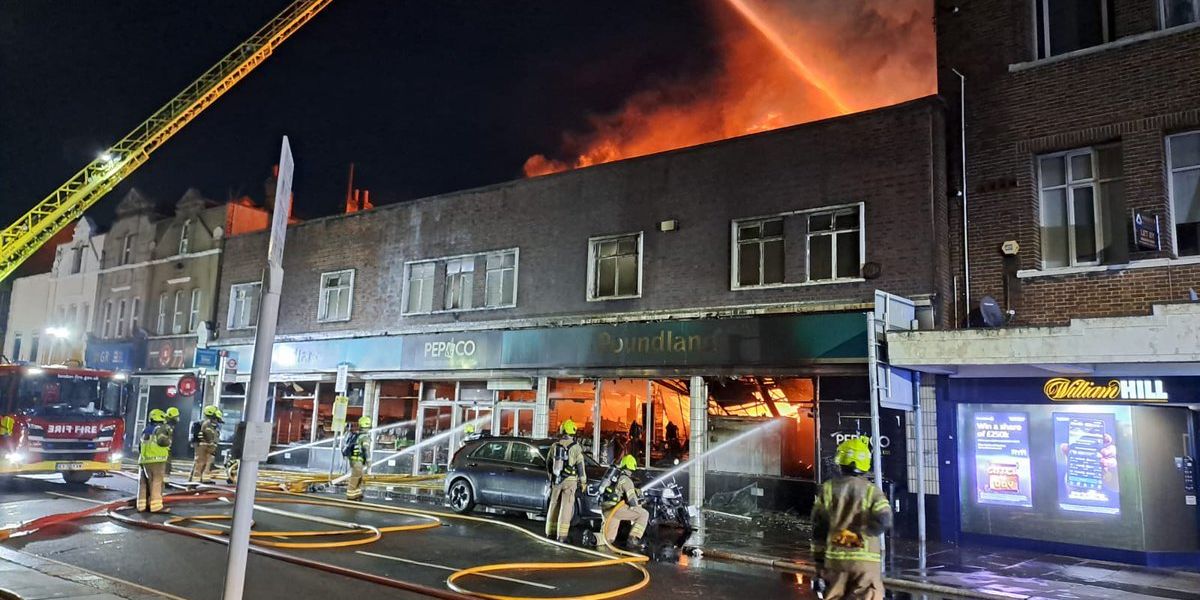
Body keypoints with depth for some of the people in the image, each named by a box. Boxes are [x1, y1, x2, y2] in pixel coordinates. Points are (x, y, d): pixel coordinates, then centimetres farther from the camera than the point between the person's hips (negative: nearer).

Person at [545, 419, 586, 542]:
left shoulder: (554, 445, 4)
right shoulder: (575, 447, -9)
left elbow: (549, 464, 12)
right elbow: (580, 466, -7)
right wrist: (583, 482, 2)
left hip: (555, 480, 4)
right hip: (569, 481, -4)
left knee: (554, 506, 14)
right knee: (566, 508, -2)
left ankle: (550, 533, 19)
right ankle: (561, 536, -5)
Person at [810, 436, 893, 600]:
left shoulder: (827, 489, 3)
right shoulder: (872, 491, -2)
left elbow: (818, 528, 4)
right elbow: (884, 522, -17)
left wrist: (819, 560, 11)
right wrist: (858, 534, -9)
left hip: (835, 557, 2)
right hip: (866, 559, -2)